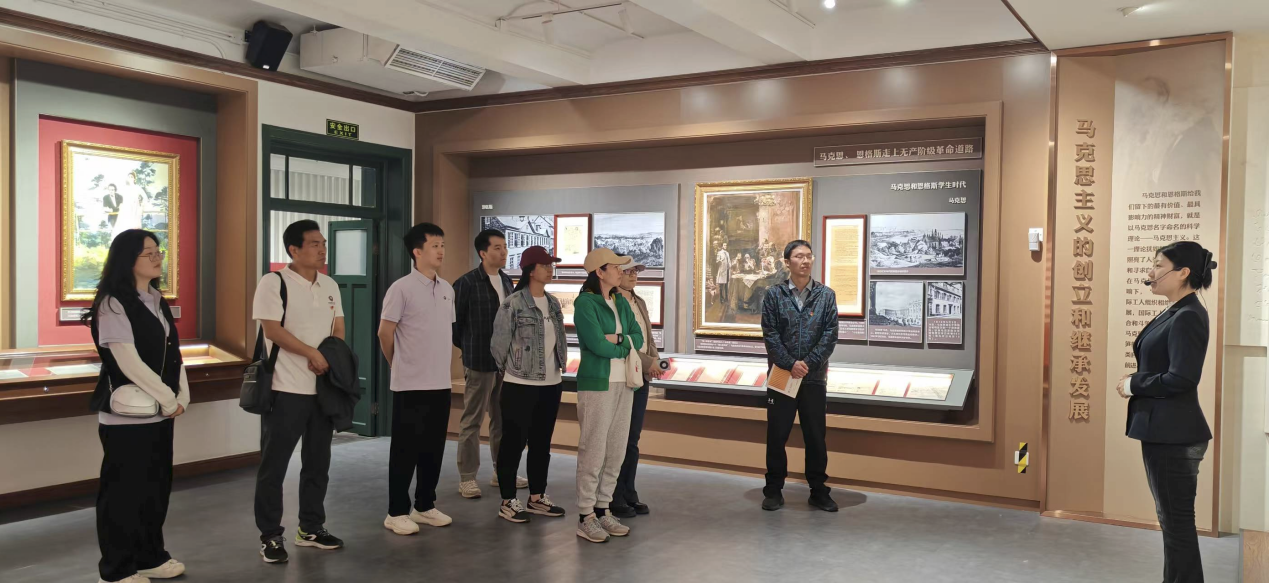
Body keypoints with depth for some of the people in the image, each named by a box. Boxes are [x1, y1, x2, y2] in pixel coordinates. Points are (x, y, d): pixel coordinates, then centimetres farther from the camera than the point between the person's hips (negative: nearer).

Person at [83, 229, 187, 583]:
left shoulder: (157, 301, 12)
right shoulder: (113, 303, -13)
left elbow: (173, 352, 11)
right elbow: (128, 363, -19)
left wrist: (182, 396, -1)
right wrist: (168, 399, -14)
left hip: (160, 412, 8)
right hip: (126, 415, -8)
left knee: (156, 486, 13)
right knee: (123, 490, 1)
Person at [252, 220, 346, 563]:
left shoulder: (330, 286, 11)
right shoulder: (273, 283, -9)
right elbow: (272, 330, -15)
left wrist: (327, 359, -6)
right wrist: (313, 354, -15)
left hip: (323, 388, 6)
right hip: (286, 389, -6)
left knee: (318, 463, 13)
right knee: (274, 465, 2)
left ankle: (311, 528, 25)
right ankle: (270, 535, 12)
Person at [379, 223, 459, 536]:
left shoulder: (447, 289, 10)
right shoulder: (401, 288, -11)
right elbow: (385, 333, -6)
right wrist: (401, 366, 4)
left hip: (441, 383, 6)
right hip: (410, 384, -6)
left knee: (433, 449, 12)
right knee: (405, 449, 1)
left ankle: (425, 506, 24)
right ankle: (397, 512, 11)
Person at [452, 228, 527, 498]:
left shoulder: (506, 281, 9)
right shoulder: (466, 283, -10)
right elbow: (454, 321, -6)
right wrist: (468, 348, 2)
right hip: (479, 362, -6)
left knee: (503, 420, 14)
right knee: (472, 422, 2)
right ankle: (467, 478, 9)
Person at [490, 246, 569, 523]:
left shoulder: (553, 303, 9)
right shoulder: (513, 304, -13)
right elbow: (498, 344, -9)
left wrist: (558, 368, 12)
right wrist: (512, 370, 2)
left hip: (551, 384, 7)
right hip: (520, 386, -7)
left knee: (542, 443, 14)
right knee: (514, 442, 2)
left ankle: (537, 497, 25)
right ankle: (508, 501, 13)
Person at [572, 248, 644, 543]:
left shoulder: (621, 303, 13)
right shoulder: (585, 302, -8)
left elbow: (638, 337, 5)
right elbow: (597, 345, -17)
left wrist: (618, 339, -13)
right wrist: (624, 347, -2)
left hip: (623, 384, 7)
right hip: (596, 384, -7)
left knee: (616, 452, 9)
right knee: (593, 452, -3)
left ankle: (603, 510, 20)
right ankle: (586, 517, 6)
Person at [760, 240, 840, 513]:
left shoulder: (826, 295, 2)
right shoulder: (774, 294, -1)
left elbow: (830, 335, -3)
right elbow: (770, 334, -6)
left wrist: (808, 363, -13)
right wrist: (790, 364, -15)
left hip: (814, 377, 1)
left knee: (816, 436, 8)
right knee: (777, 434, 6)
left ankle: (818, 491, 21)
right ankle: (774, 490, 18)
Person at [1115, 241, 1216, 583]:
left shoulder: (1188, 316, -18)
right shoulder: (1175, 313, 13)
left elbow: (1181, 378, -25)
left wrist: (1133, 384, -12)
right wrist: (1135, 383, 2)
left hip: (1174, 434, -10)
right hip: (1163, 431, 10)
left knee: (1177, 521, 0)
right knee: (1173, 518, 18)